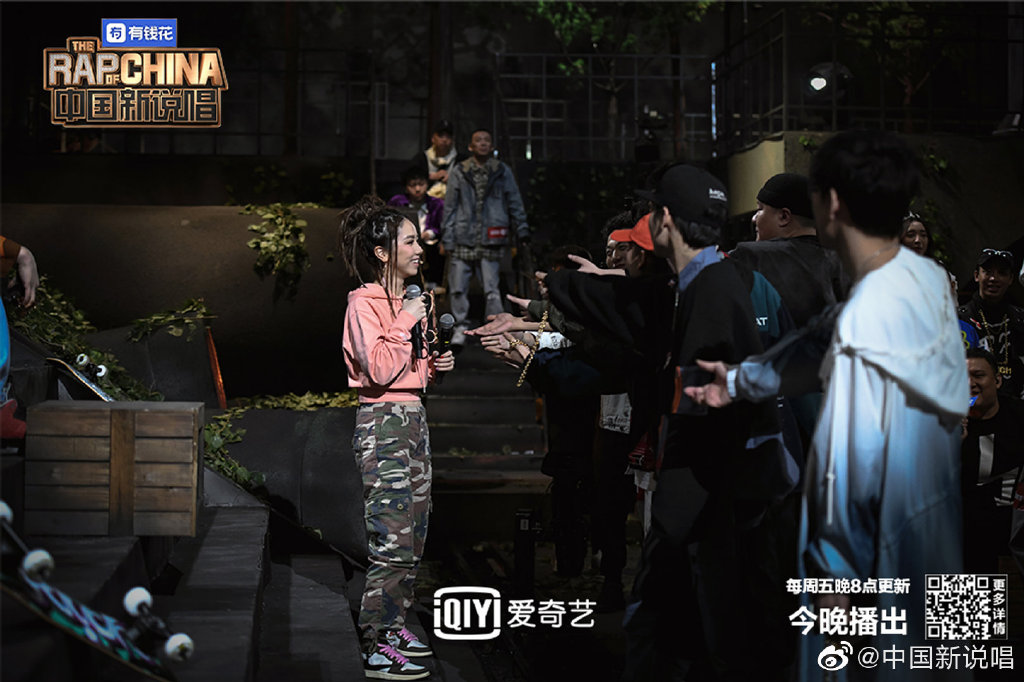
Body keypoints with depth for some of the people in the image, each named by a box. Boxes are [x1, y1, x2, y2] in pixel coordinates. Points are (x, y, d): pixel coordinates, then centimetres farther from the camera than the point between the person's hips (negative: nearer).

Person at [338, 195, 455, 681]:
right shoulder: (364, 303, -11)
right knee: (392, 540, -9)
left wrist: (435, 364, 9)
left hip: (413, 417, 9)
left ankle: (393, 626, 24)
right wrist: (407, 323, -17)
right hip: (383, 422, -9)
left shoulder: (407, 302, 15)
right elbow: (380, 370, -21)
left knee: (413, 534, 13)